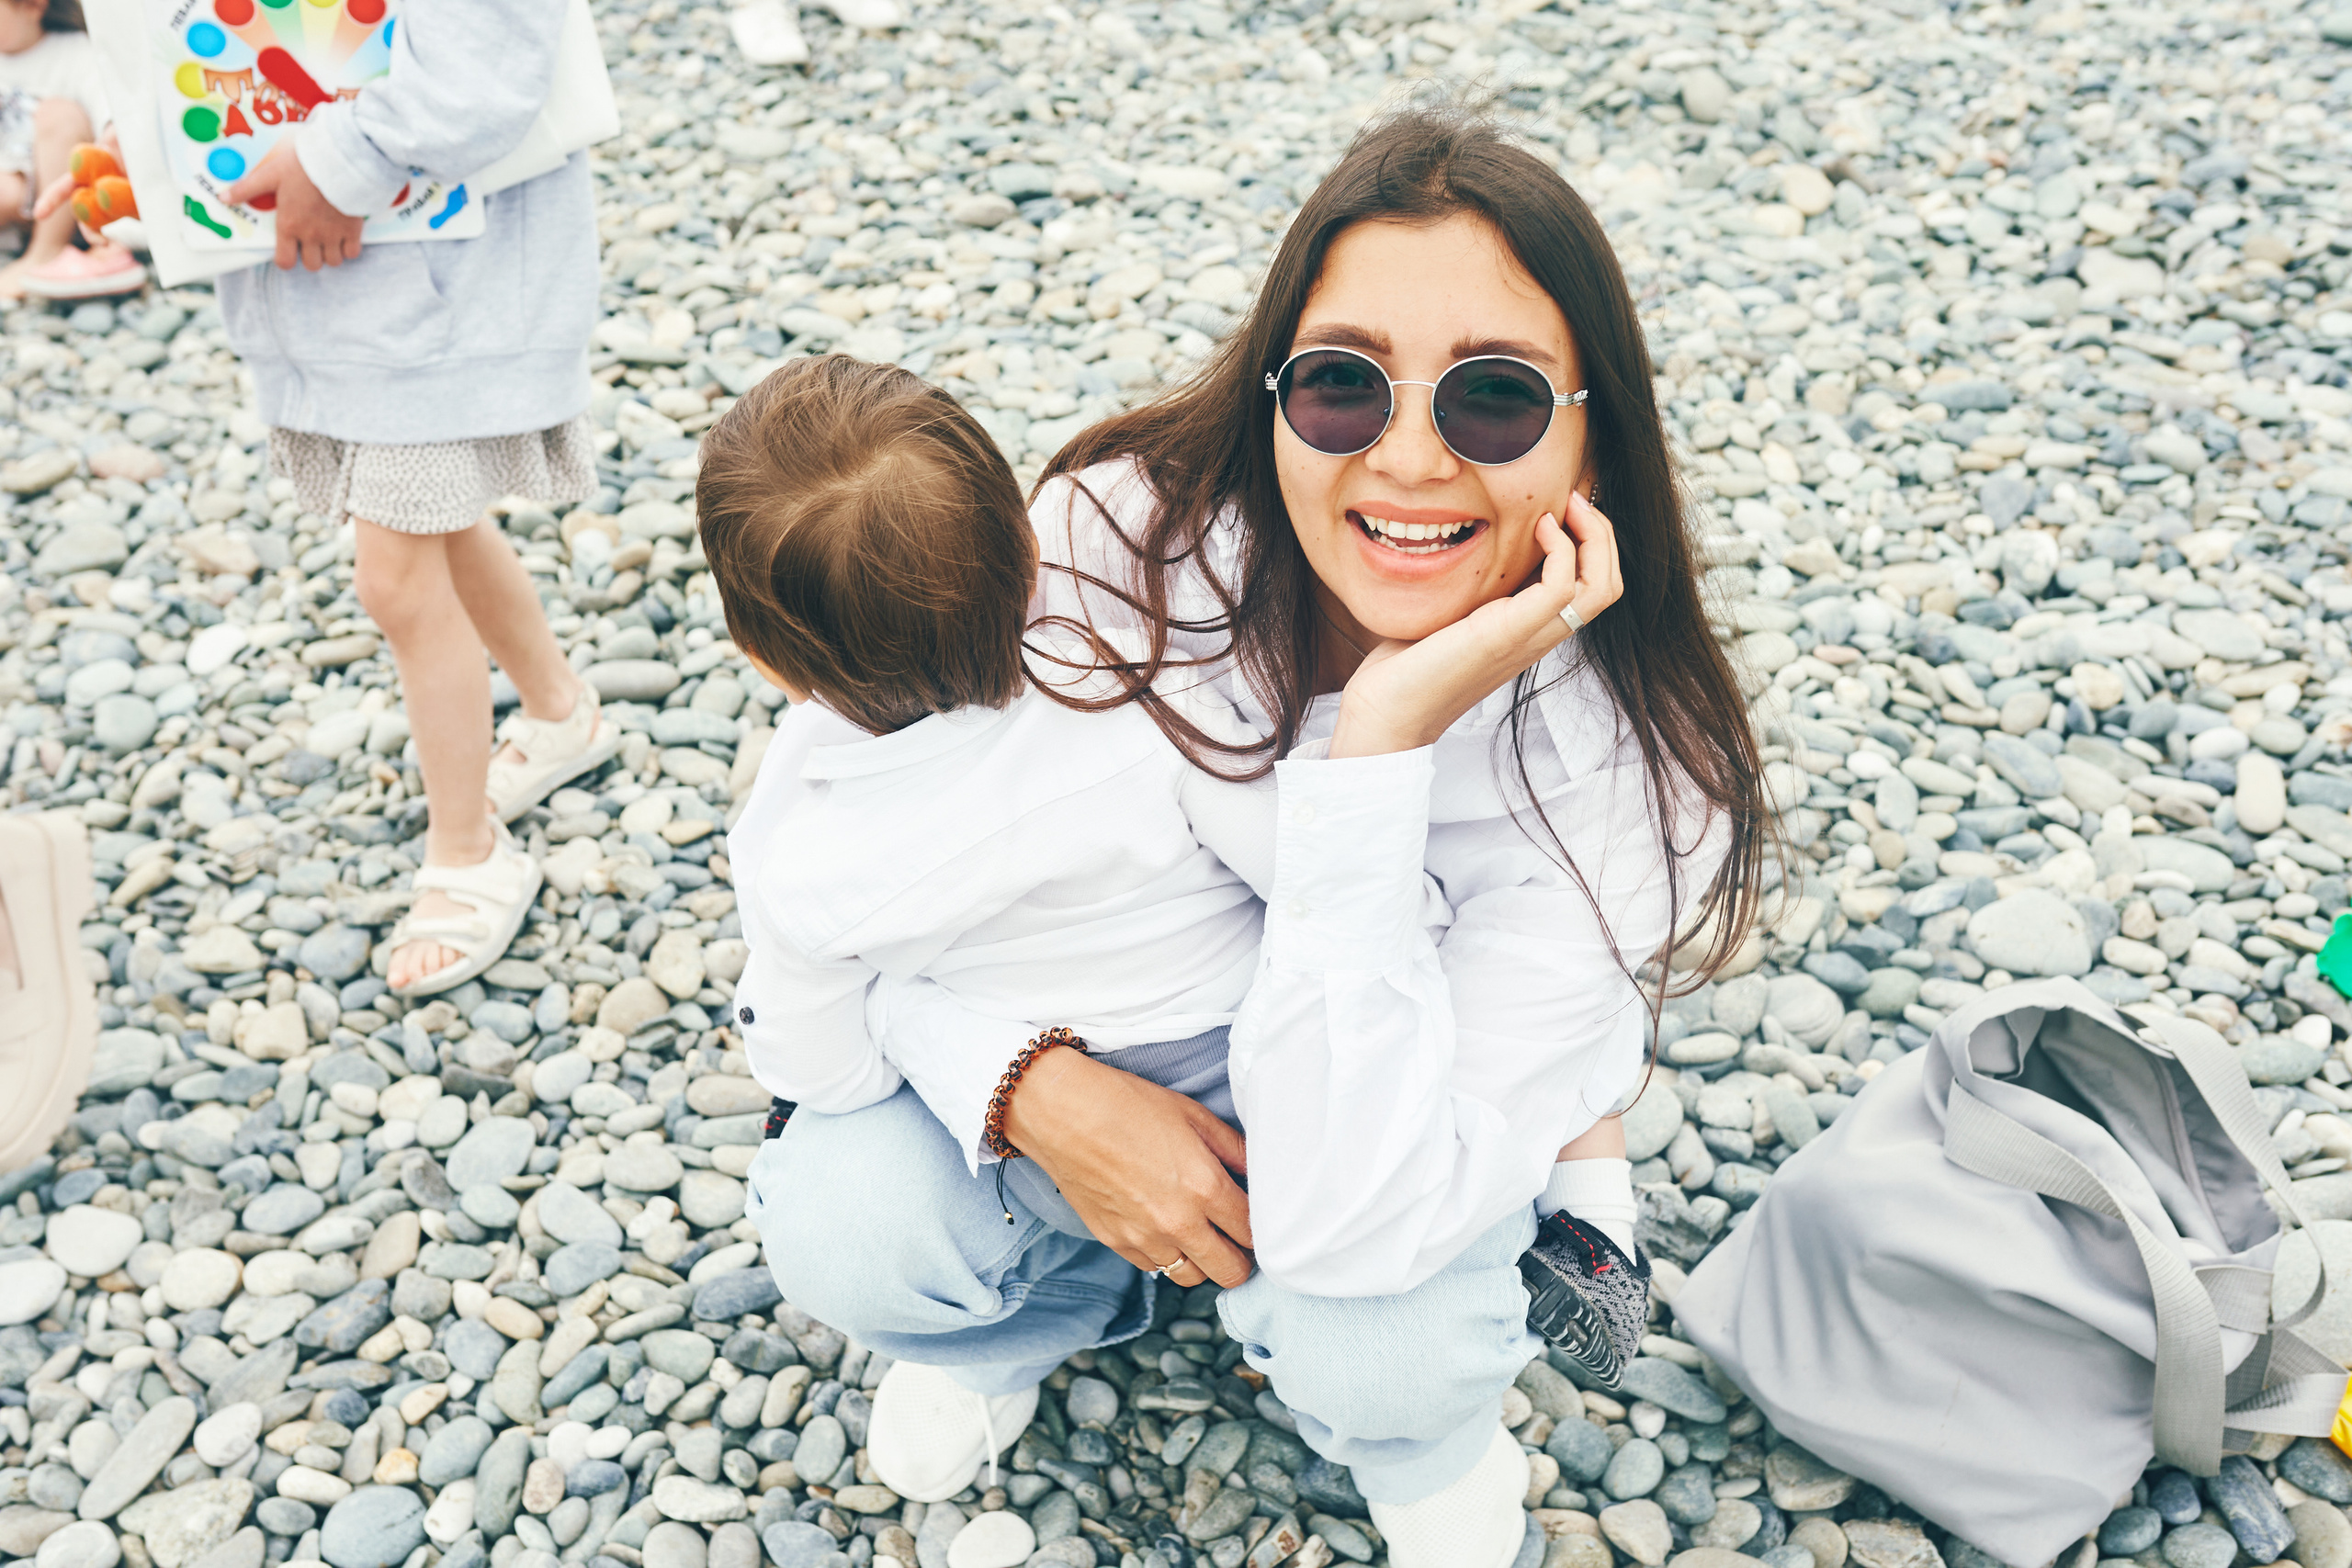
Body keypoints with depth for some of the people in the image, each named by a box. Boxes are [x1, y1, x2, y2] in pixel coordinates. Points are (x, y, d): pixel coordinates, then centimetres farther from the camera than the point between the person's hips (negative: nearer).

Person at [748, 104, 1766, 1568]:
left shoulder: (1624, 762, -31)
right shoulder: (1121, 539, -28)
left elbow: (1347, 1218, -40)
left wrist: (1383, 741, -46)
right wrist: (1041, 1092, -32)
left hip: (1412, 1102, -1)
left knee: (1365, 1340, -33)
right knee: (845, 1221, -25)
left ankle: (1431, 1446, 8)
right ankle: (1068, 1298, 13)